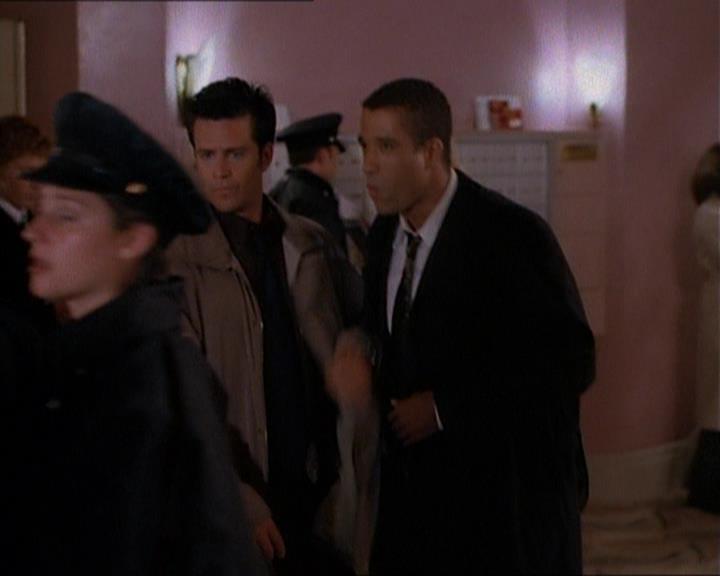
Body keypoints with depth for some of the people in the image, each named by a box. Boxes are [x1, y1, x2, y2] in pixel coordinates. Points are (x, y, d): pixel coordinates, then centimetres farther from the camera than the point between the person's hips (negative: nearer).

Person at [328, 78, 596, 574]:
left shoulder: (512, 235, -17)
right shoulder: (384, 234, 4)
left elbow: (570, 364, -18)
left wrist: (445, 407, -17)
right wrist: (359, 349, -8)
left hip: (505, 503, -6)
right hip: (412, 494, 6)